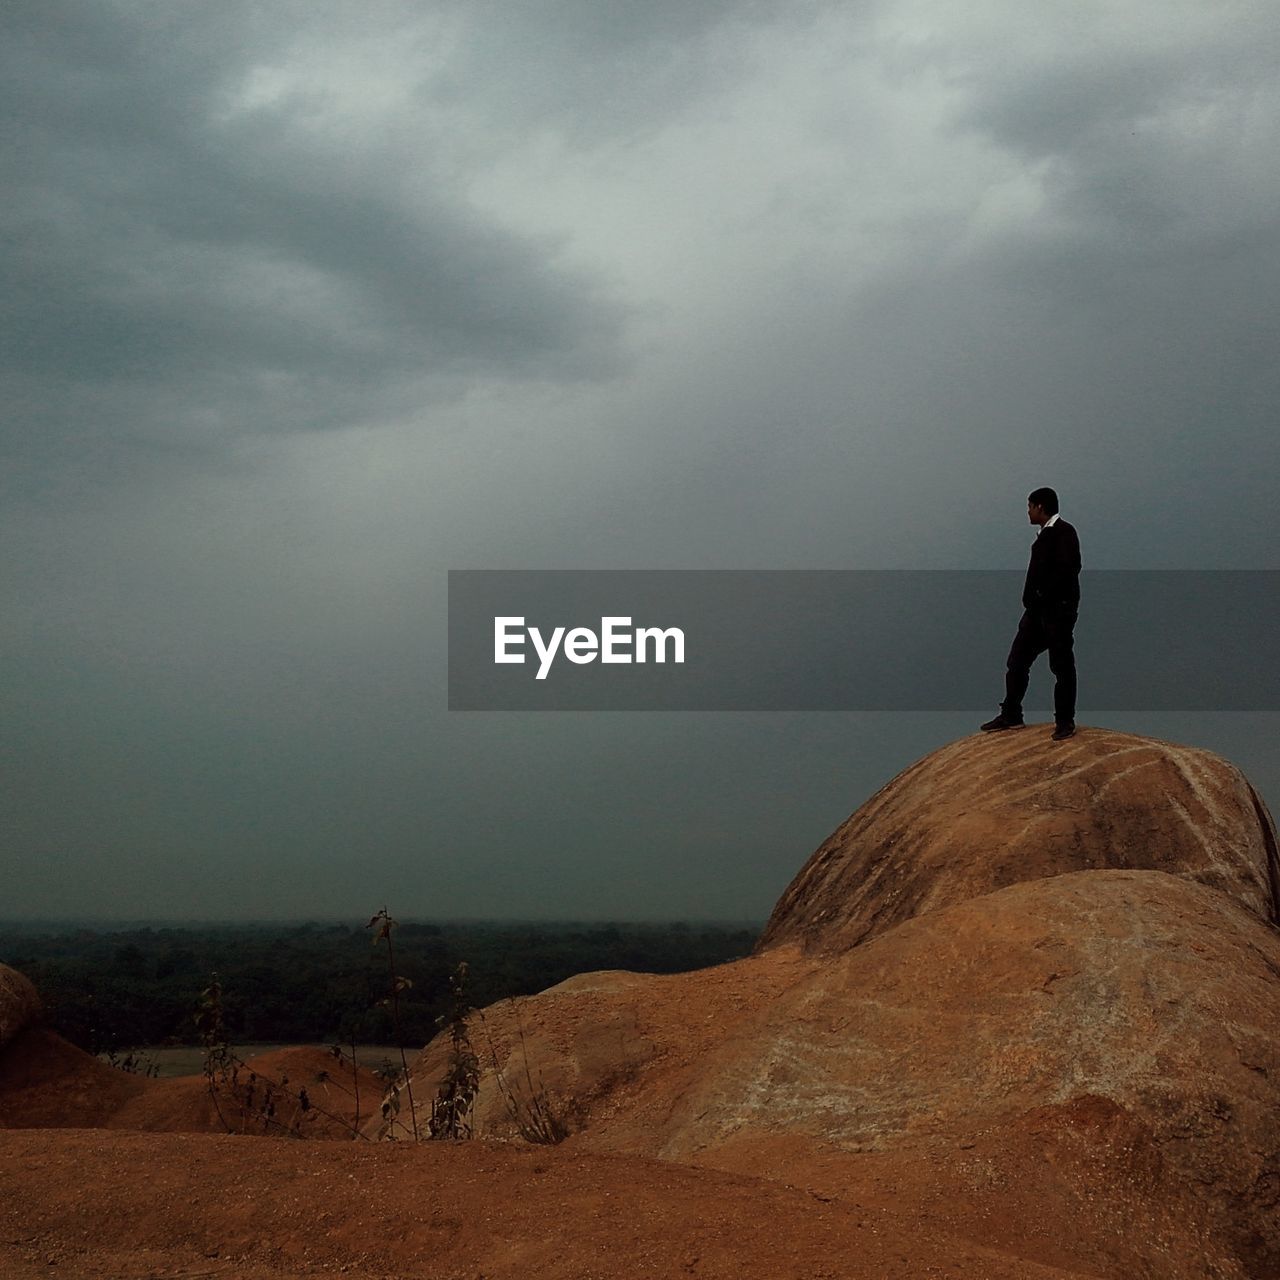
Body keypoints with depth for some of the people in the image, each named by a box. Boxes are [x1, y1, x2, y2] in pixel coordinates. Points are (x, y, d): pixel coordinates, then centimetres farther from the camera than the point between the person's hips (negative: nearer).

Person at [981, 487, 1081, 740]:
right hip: (1037, 610, 9)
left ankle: (1065, 721, 9)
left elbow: (1069, 568, -23)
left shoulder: (1064, 532, -12)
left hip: (1058, 608, -9)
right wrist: (1032, 598, 6)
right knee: (1017, 661, 9)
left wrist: (1044, 594, -19)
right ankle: (1011, 715, 18)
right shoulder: (1044, 534, 16)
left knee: (1061, 665, 0)